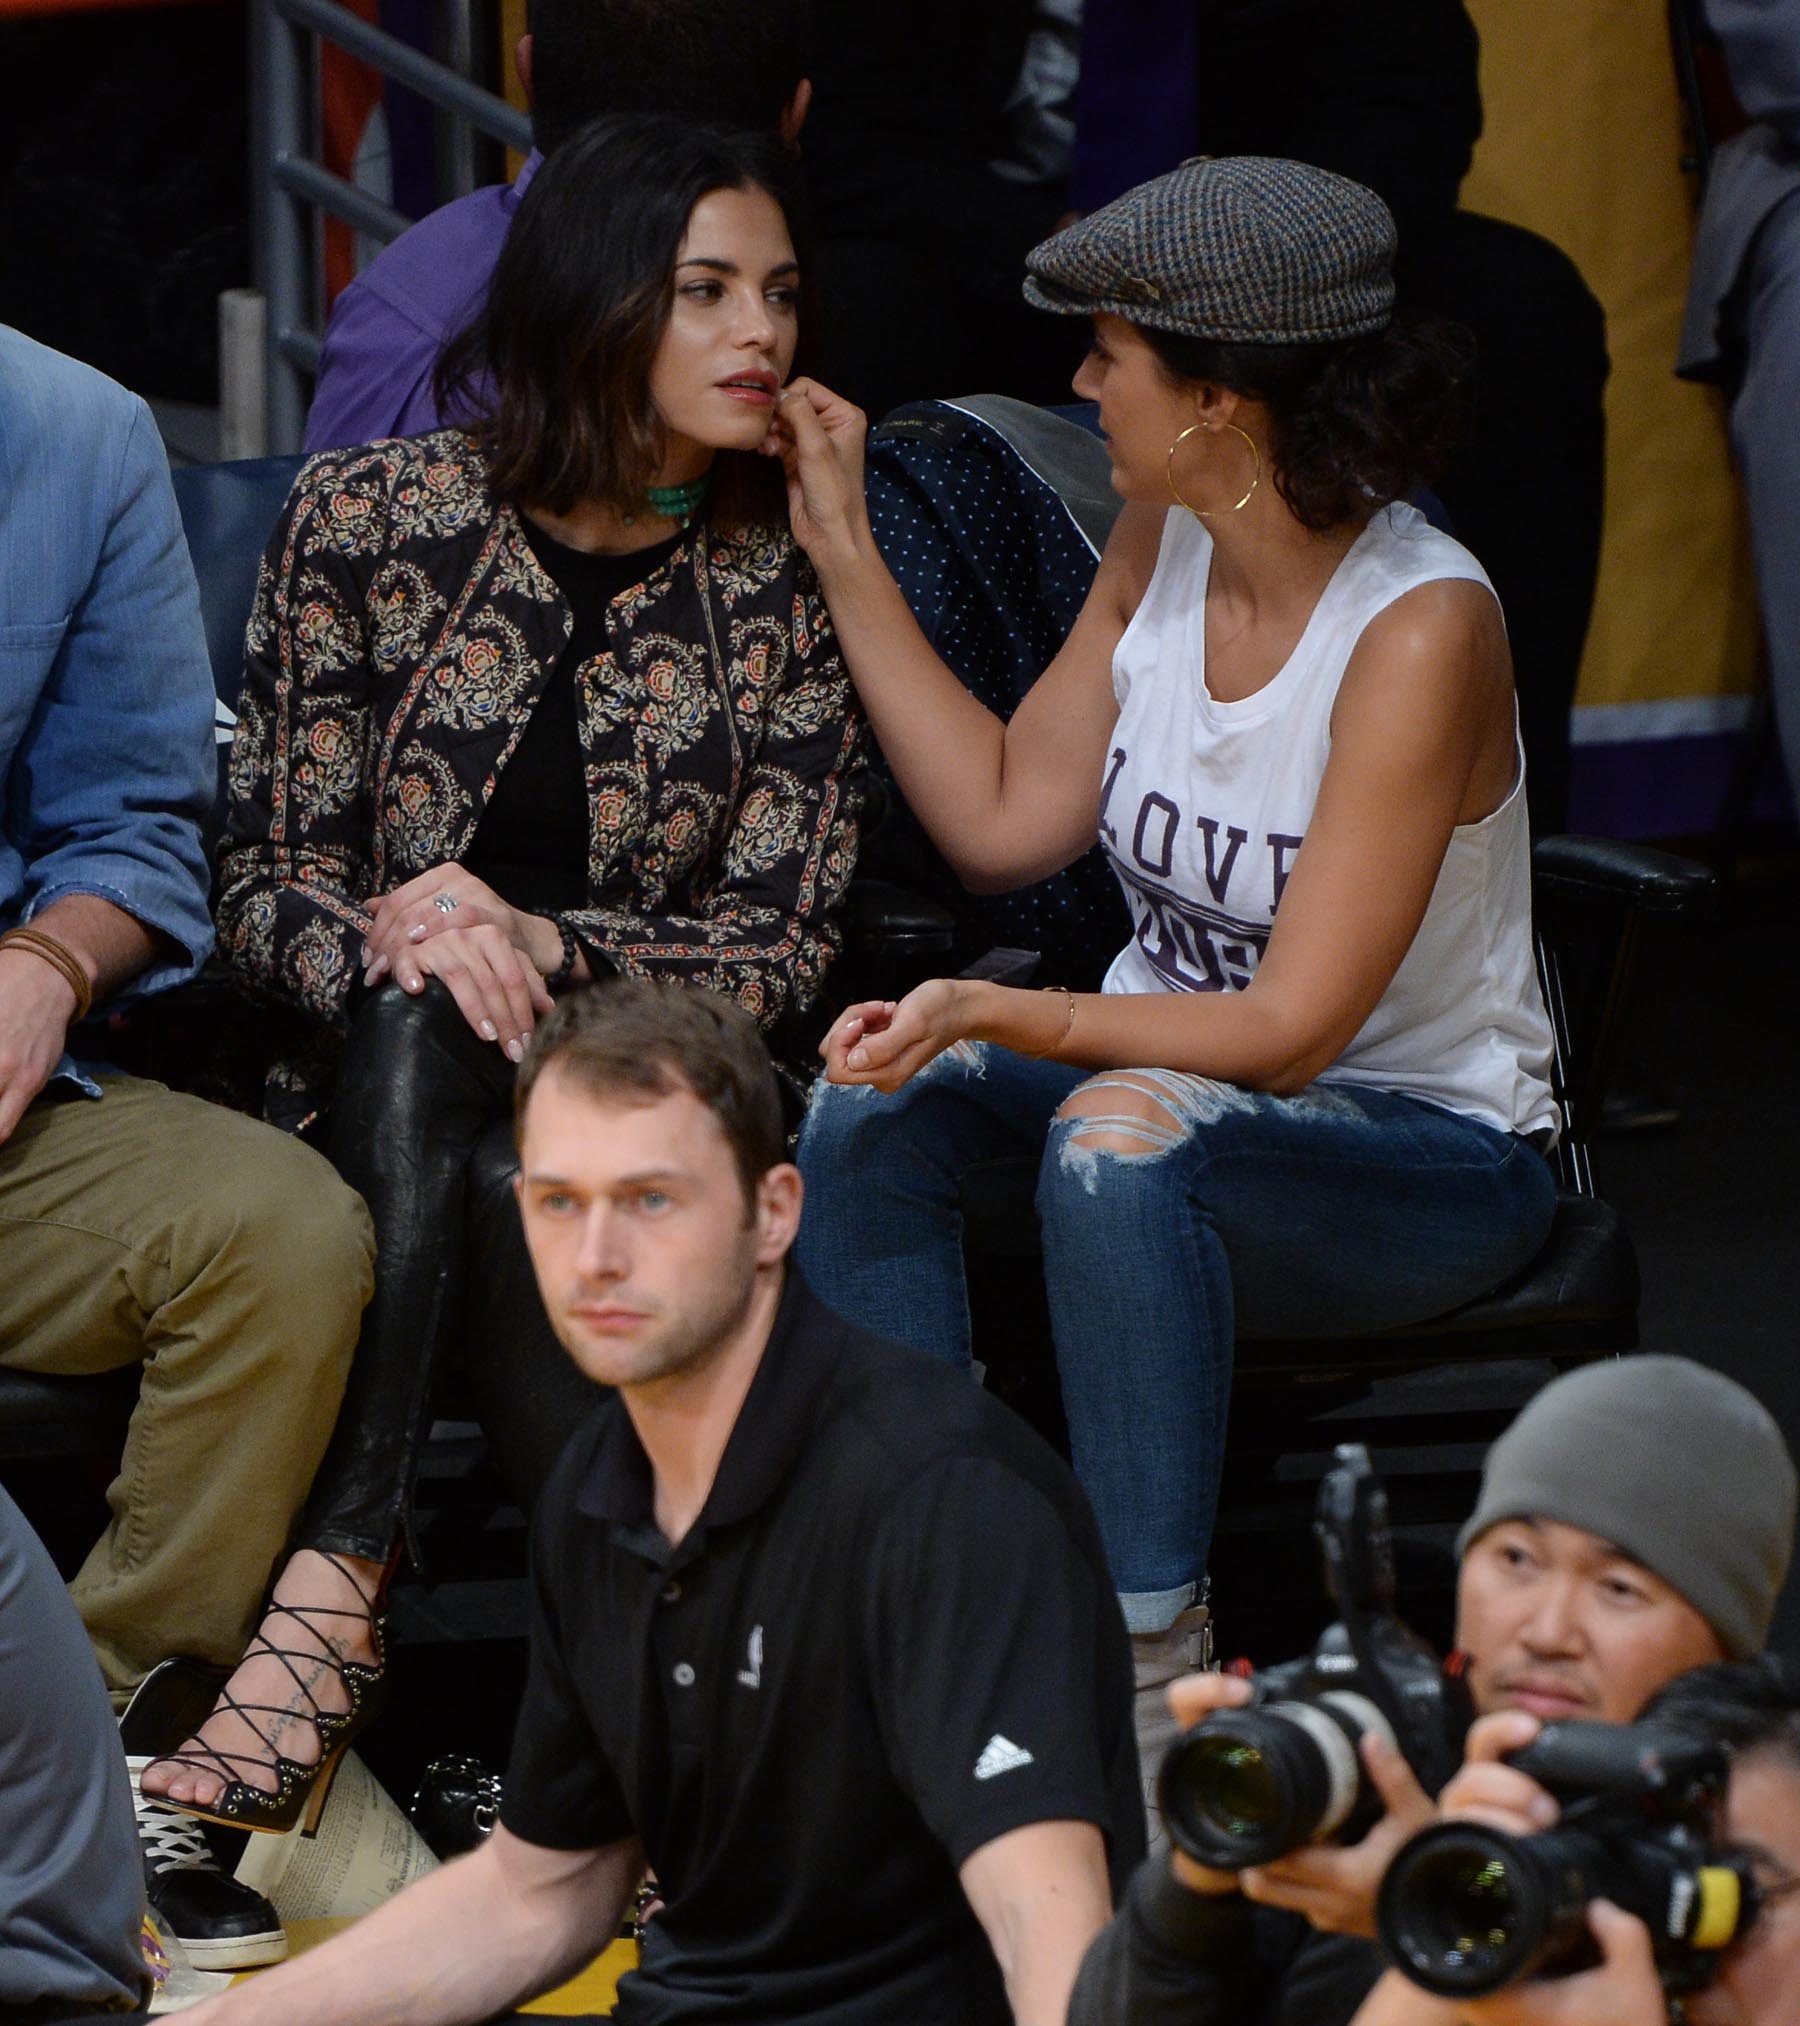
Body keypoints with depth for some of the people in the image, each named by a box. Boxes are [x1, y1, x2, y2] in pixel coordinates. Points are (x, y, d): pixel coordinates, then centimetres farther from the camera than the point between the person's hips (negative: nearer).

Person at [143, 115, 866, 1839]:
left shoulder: (789, 588, 4)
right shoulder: (369, 517, 1)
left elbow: (779, 946, 0)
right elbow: (265, 883, 0)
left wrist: (540, 946, -18)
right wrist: (400, 954, -23)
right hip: (374, 1086, 0)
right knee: (420, 1036, -36)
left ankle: (332, 1590, -42)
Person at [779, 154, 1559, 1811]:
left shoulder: (1421, 629, -24)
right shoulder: (1162, 544, -1)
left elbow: (1290, 1029, -25)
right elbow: (1007, 822, 5)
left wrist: (992, 1015, -34)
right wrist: (843, 551, 3)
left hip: (1432, 1154, -7)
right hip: (1179, 1065, 7)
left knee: (1125, 1136, -37)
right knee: (870, 1111, -21)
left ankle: (1154, 1674, -29)